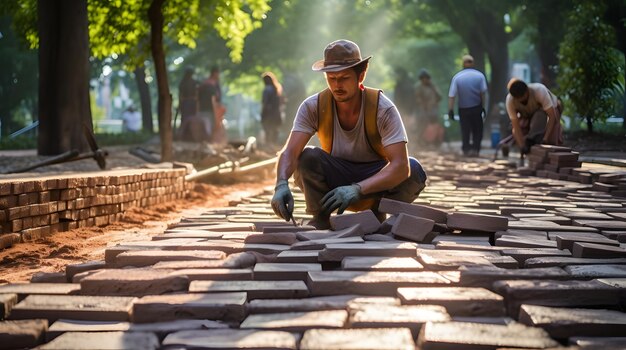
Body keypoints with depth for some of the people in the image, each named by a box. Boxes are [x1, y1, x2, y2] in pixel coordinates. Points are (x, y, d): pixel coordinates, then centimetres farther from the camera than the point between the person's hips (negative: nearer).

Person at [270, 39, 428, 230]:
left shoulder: (383, 109, -23)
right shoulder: (313, 107, -16)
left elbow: (400, 165, -32)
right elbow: (289, 152, -25)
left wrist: (357, 189, -47)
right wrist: (281, 184, -48)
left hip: (375, 179, 0)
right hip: (335, 177, 1)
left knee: (414, 170, -30)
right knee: (307, 158, -29)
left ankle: (377, 216, -5)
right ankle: (320, 220, -9)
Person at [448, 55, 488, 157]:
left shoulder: (457, 77, -7)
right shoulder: (479, 75, -6)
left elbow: (451, 95, -11)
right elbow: (483, 93, -6)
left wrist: (451, 110, -8)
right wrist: (483, 107, 3)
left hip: (463, 108, 0)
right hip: (477, 107, 0)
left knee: (465, 130, 11)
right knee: (477, 130, 11)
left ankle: (466, 149, 11)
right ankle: (475, 149, 1)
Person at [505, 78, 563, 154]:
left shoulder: (539, 90, -39)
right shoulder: (510, 100, -31)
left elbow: (552, 116, -40)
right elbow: (516, 126, -31)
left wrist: (545, 138, -50)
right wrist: (522, 145, -45)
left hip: (550, 109, -3)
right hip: (528, 114, 3)